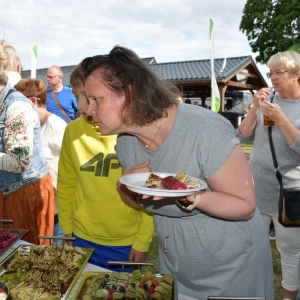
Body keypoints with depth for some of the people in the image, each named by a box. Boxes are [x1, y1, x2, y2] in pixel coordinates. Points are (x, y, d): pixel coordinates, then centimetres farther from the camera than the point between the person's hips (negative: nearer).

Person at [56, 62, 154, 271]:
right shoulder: (73, 131, -6)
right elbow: (66, 185, 4)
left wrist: (143, 242, -7)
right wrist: (67, 230, 6)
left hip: (129, 244, -2)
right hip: (83, 240, 3)